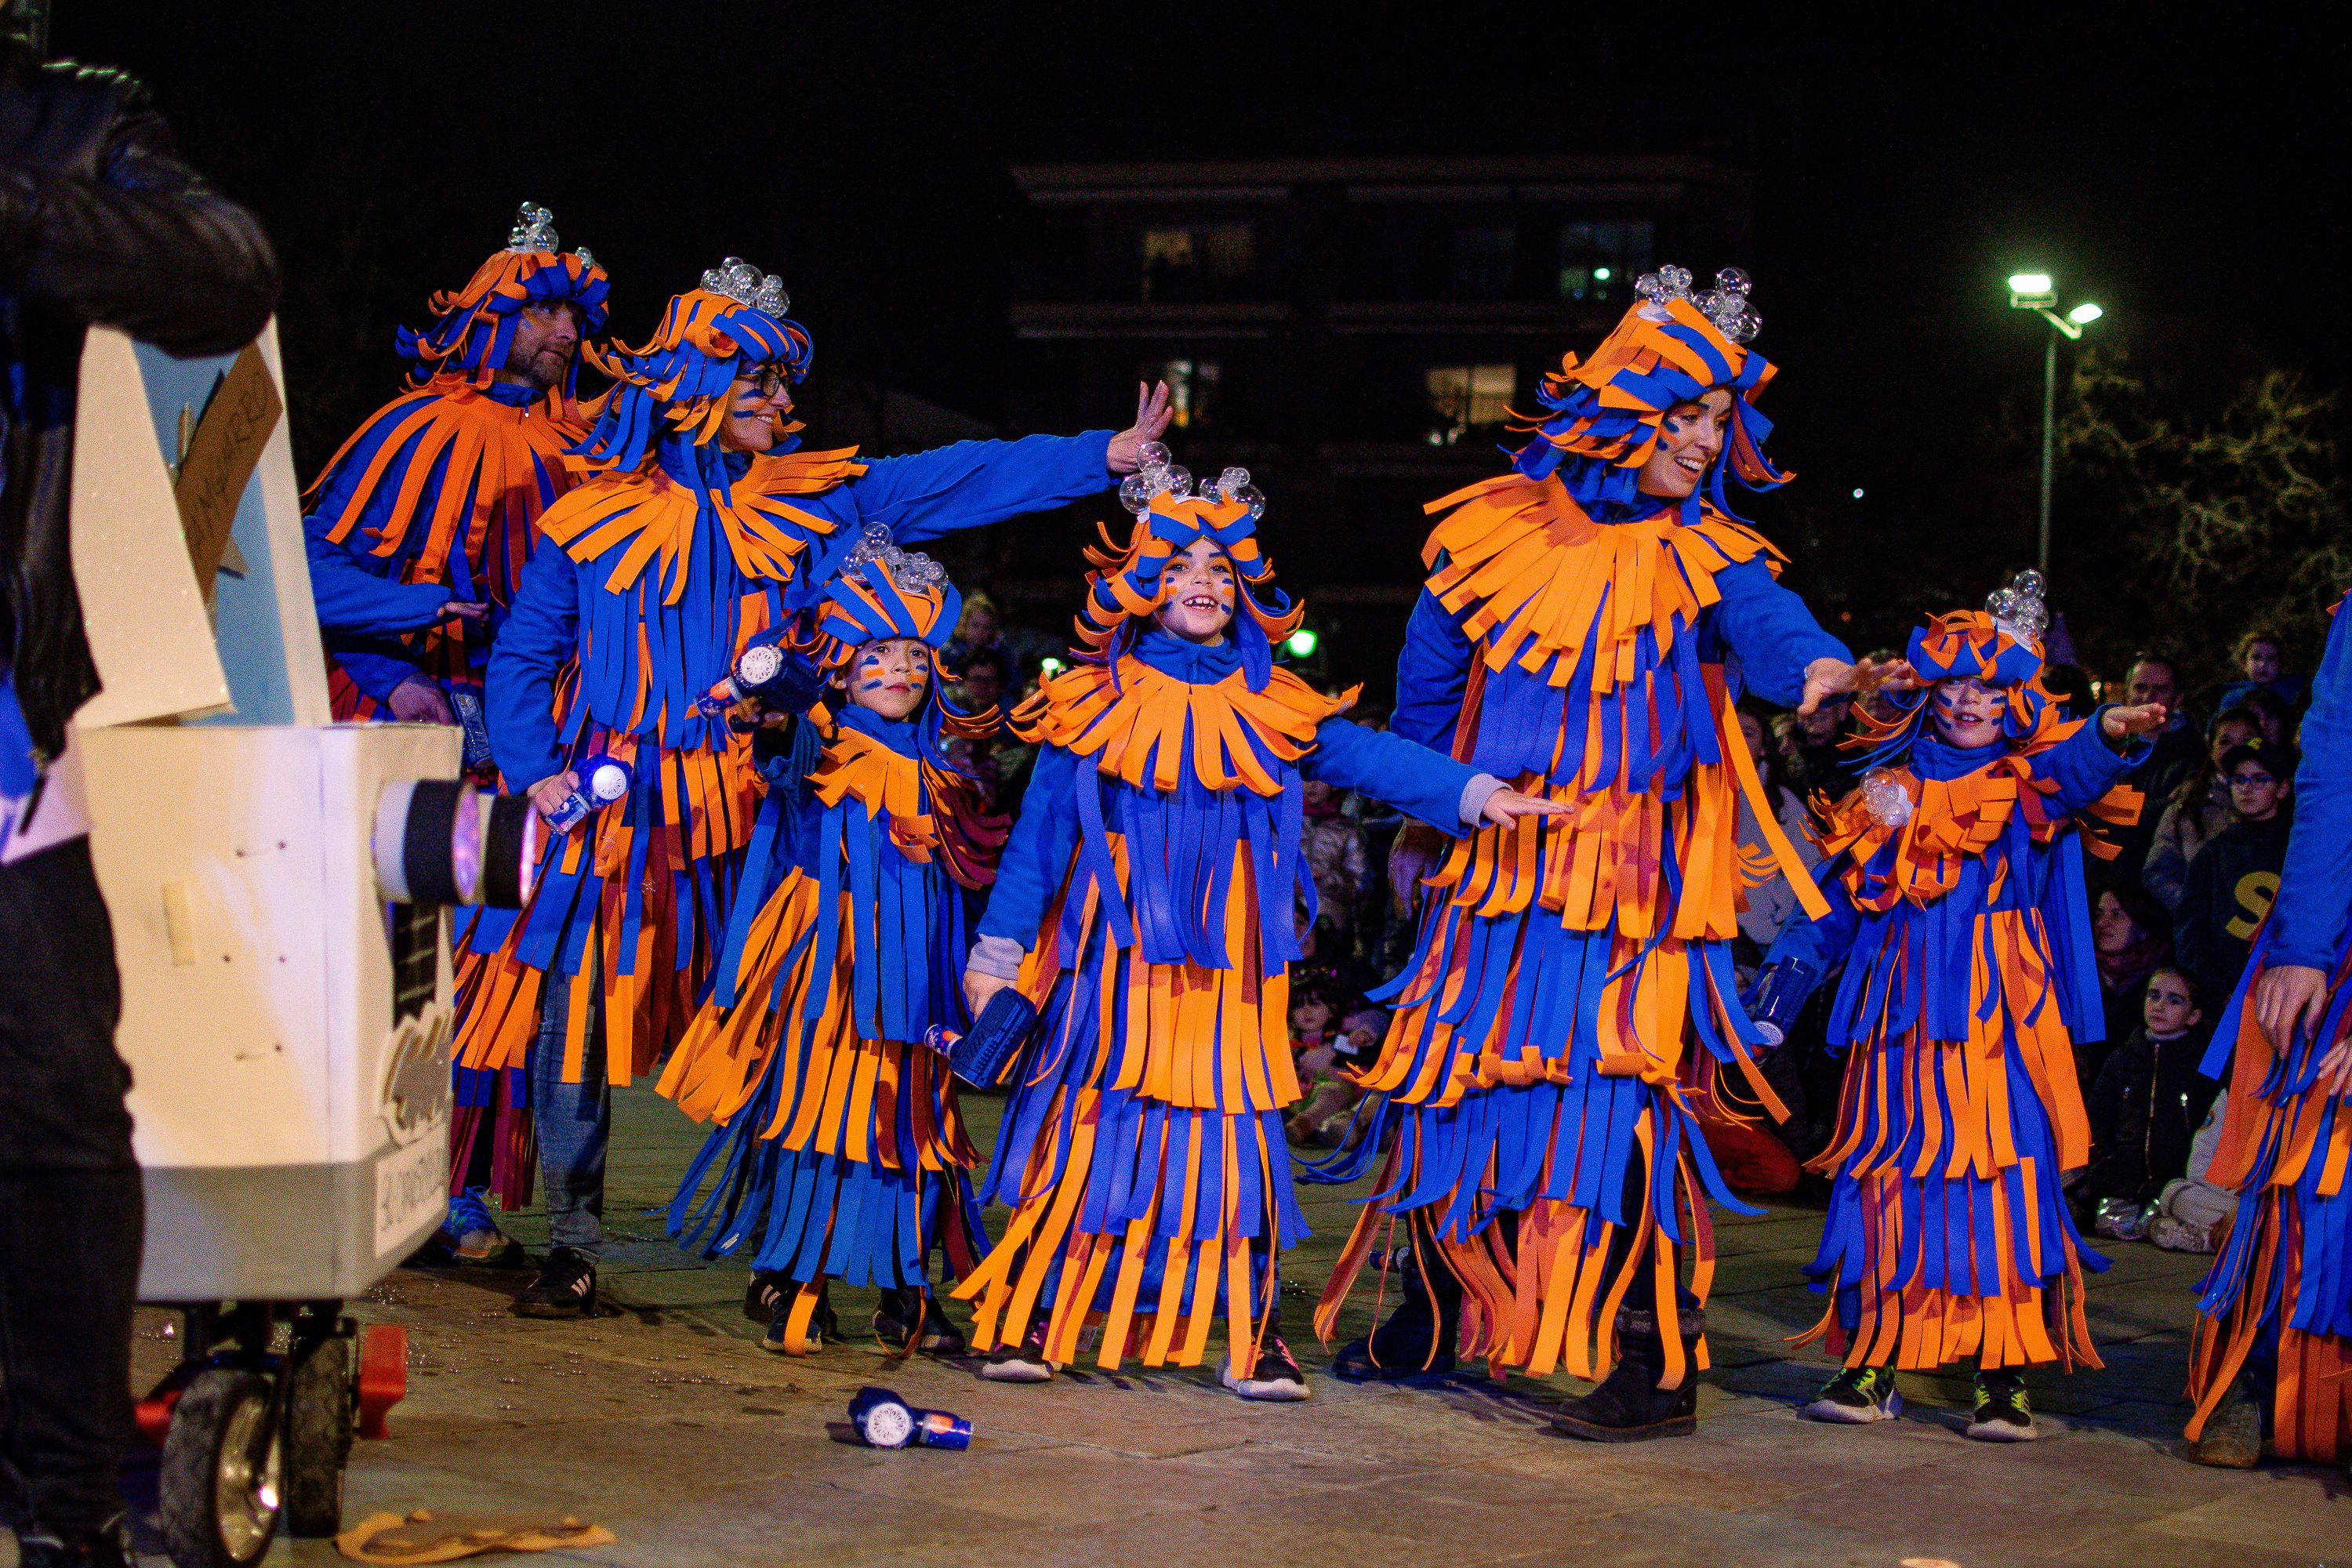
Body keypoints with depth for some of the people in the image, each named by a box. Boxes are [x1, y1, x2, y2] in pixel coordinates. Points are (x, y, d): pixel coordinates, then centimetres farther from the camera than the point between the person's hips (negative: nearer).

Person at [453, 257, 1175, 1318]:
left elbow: (964, 480, 3)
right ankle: (571, 1246, 7)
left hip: (745, 809, 1)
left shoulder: (812, 500, 8)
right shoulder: (594, 519, 3)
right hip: (605, 805, -1)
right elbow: (524, 658, 7)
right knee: (575, 1014, -4)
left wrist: (1108, 455, -4)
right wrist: (536, 767, -8)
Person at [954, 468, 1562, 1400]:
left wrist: (1473, 794, -13)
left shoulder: (1272, 712, 8)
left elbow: (1368, 758, 2)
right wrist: (998, 955, 3)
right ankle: (1034, 1319, 8)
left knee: (1231, 1130, 0)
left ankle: (1252, 1336, 5)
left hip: (1226, 967, 2)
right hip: (1116, 960, -2)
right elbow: (1038, 834, 5)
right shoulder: (1096, 706, 3)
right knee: (1091, 1122, -1)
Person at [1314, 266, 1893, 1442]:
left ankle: (1657, 1363, -8)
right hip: (1498, 865, 4)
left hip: (1633, 881, -3)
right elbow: (1429, 681, 19)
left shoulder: (1700, 556, -2)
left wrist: (1818, 666, -46)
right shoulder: (1498, 529, 4)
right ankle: (1433, 1315, 32)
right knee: (1452, 1078, 12)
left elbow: (1765, 623, -25)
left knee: (1616, 1100, -13)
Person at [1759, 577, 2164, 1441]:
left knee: (2001, 1171, -9)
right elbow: (1843, 894, 19)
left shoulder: (2030, 787, 3)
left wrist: (2111, 734, -43)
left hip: (1997, 1015, -3)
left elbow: (2076, 772, -22)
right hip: (1903, 1013, 3)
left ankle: (2004, 1376, -6)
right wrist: (1796, 958, 8)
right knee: (1889, 1175, 3)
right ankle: (1873, 1364, 11)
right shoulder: (1894, 792, 13)